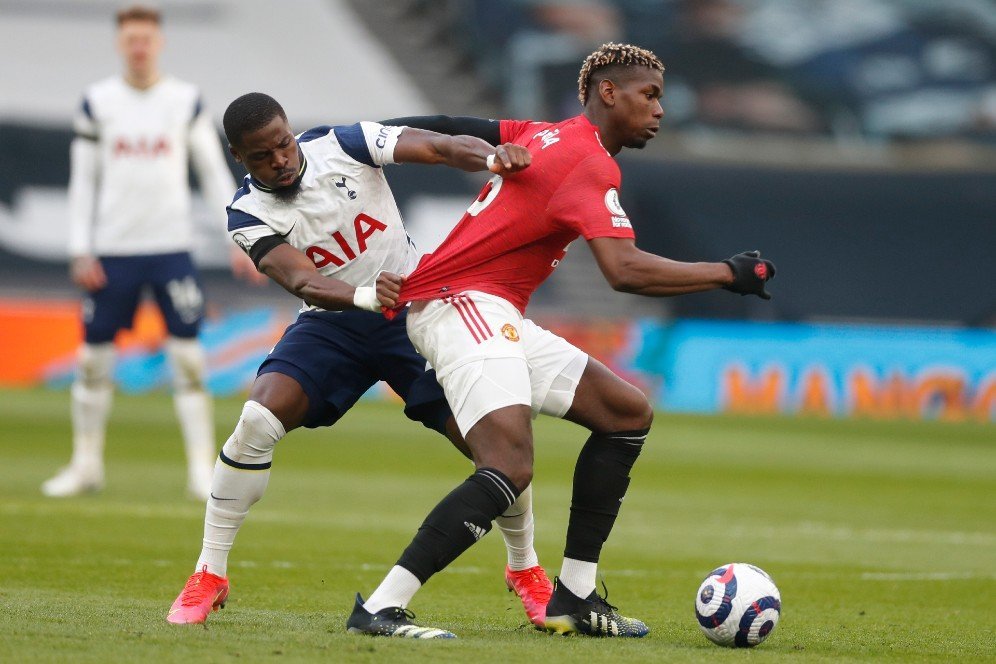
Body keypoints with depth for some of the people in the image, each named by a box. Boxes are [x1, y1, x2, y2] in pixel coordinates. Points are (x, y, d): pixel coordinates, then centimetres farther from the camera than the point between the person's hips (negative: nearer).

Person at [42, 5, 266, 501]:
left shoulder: (186, 102, 3)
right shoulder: (97, 102, 4)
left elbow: (215, 173, 7)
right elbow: (83, 180, 6)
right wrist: (81, 251, 0)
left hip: (171, 249, -1)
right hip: (111, 250, 1)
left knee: (188, 355, -7)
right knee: (94, 354, 3)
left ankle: (202, 467, -2)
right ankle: (86, 465, 17)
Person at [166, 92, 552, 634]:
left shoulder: (344, 145, -14)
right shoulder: (249, 214, -13)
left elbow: (442, 148, -23)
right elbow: (302, 282, -28)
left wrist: (493, 158, -45)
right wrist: (365, 296, -48)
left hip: (415, 311, 0)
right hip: (334, 323, 0)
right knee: (258, 422, -24)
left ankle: (525, 569, 18)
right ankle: (209, 575, -10)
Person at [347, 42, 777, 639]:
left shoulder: (543, 135, 17)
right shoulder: (591, 163, -13)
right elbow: (624, 271, -25)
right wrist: (729, 274, -17)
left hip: (498, 317, 11)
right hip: (463, 304, -11)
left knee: (629, 413, 12)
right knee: (510, 467, -28)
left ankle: (573, 597, 10)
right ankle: (379, 610, -28)